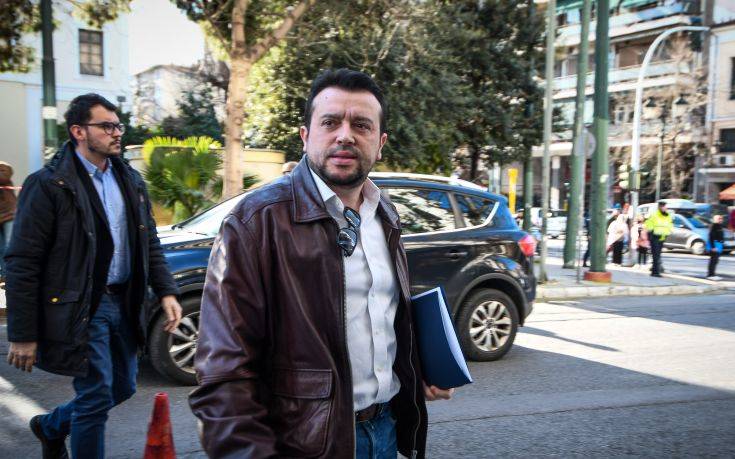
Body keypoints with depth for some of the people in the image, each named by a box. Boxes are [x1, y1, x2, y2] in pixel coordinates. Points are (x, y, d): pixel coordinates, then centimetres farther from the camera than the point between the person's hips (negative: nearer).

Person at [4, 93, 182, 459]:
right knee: (96, 398, -2)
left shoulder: (130, 180, 8)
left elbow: (149, 244, 14)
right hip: (81, 308, -7)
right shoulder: (49, 185, -12)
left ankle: (51, 426, 44)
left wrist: (166, 292, 2)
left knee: (122, 388, 18)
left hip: (123, 302, 7)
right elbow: (23, 264, -12)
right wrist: (22, 336, -13)